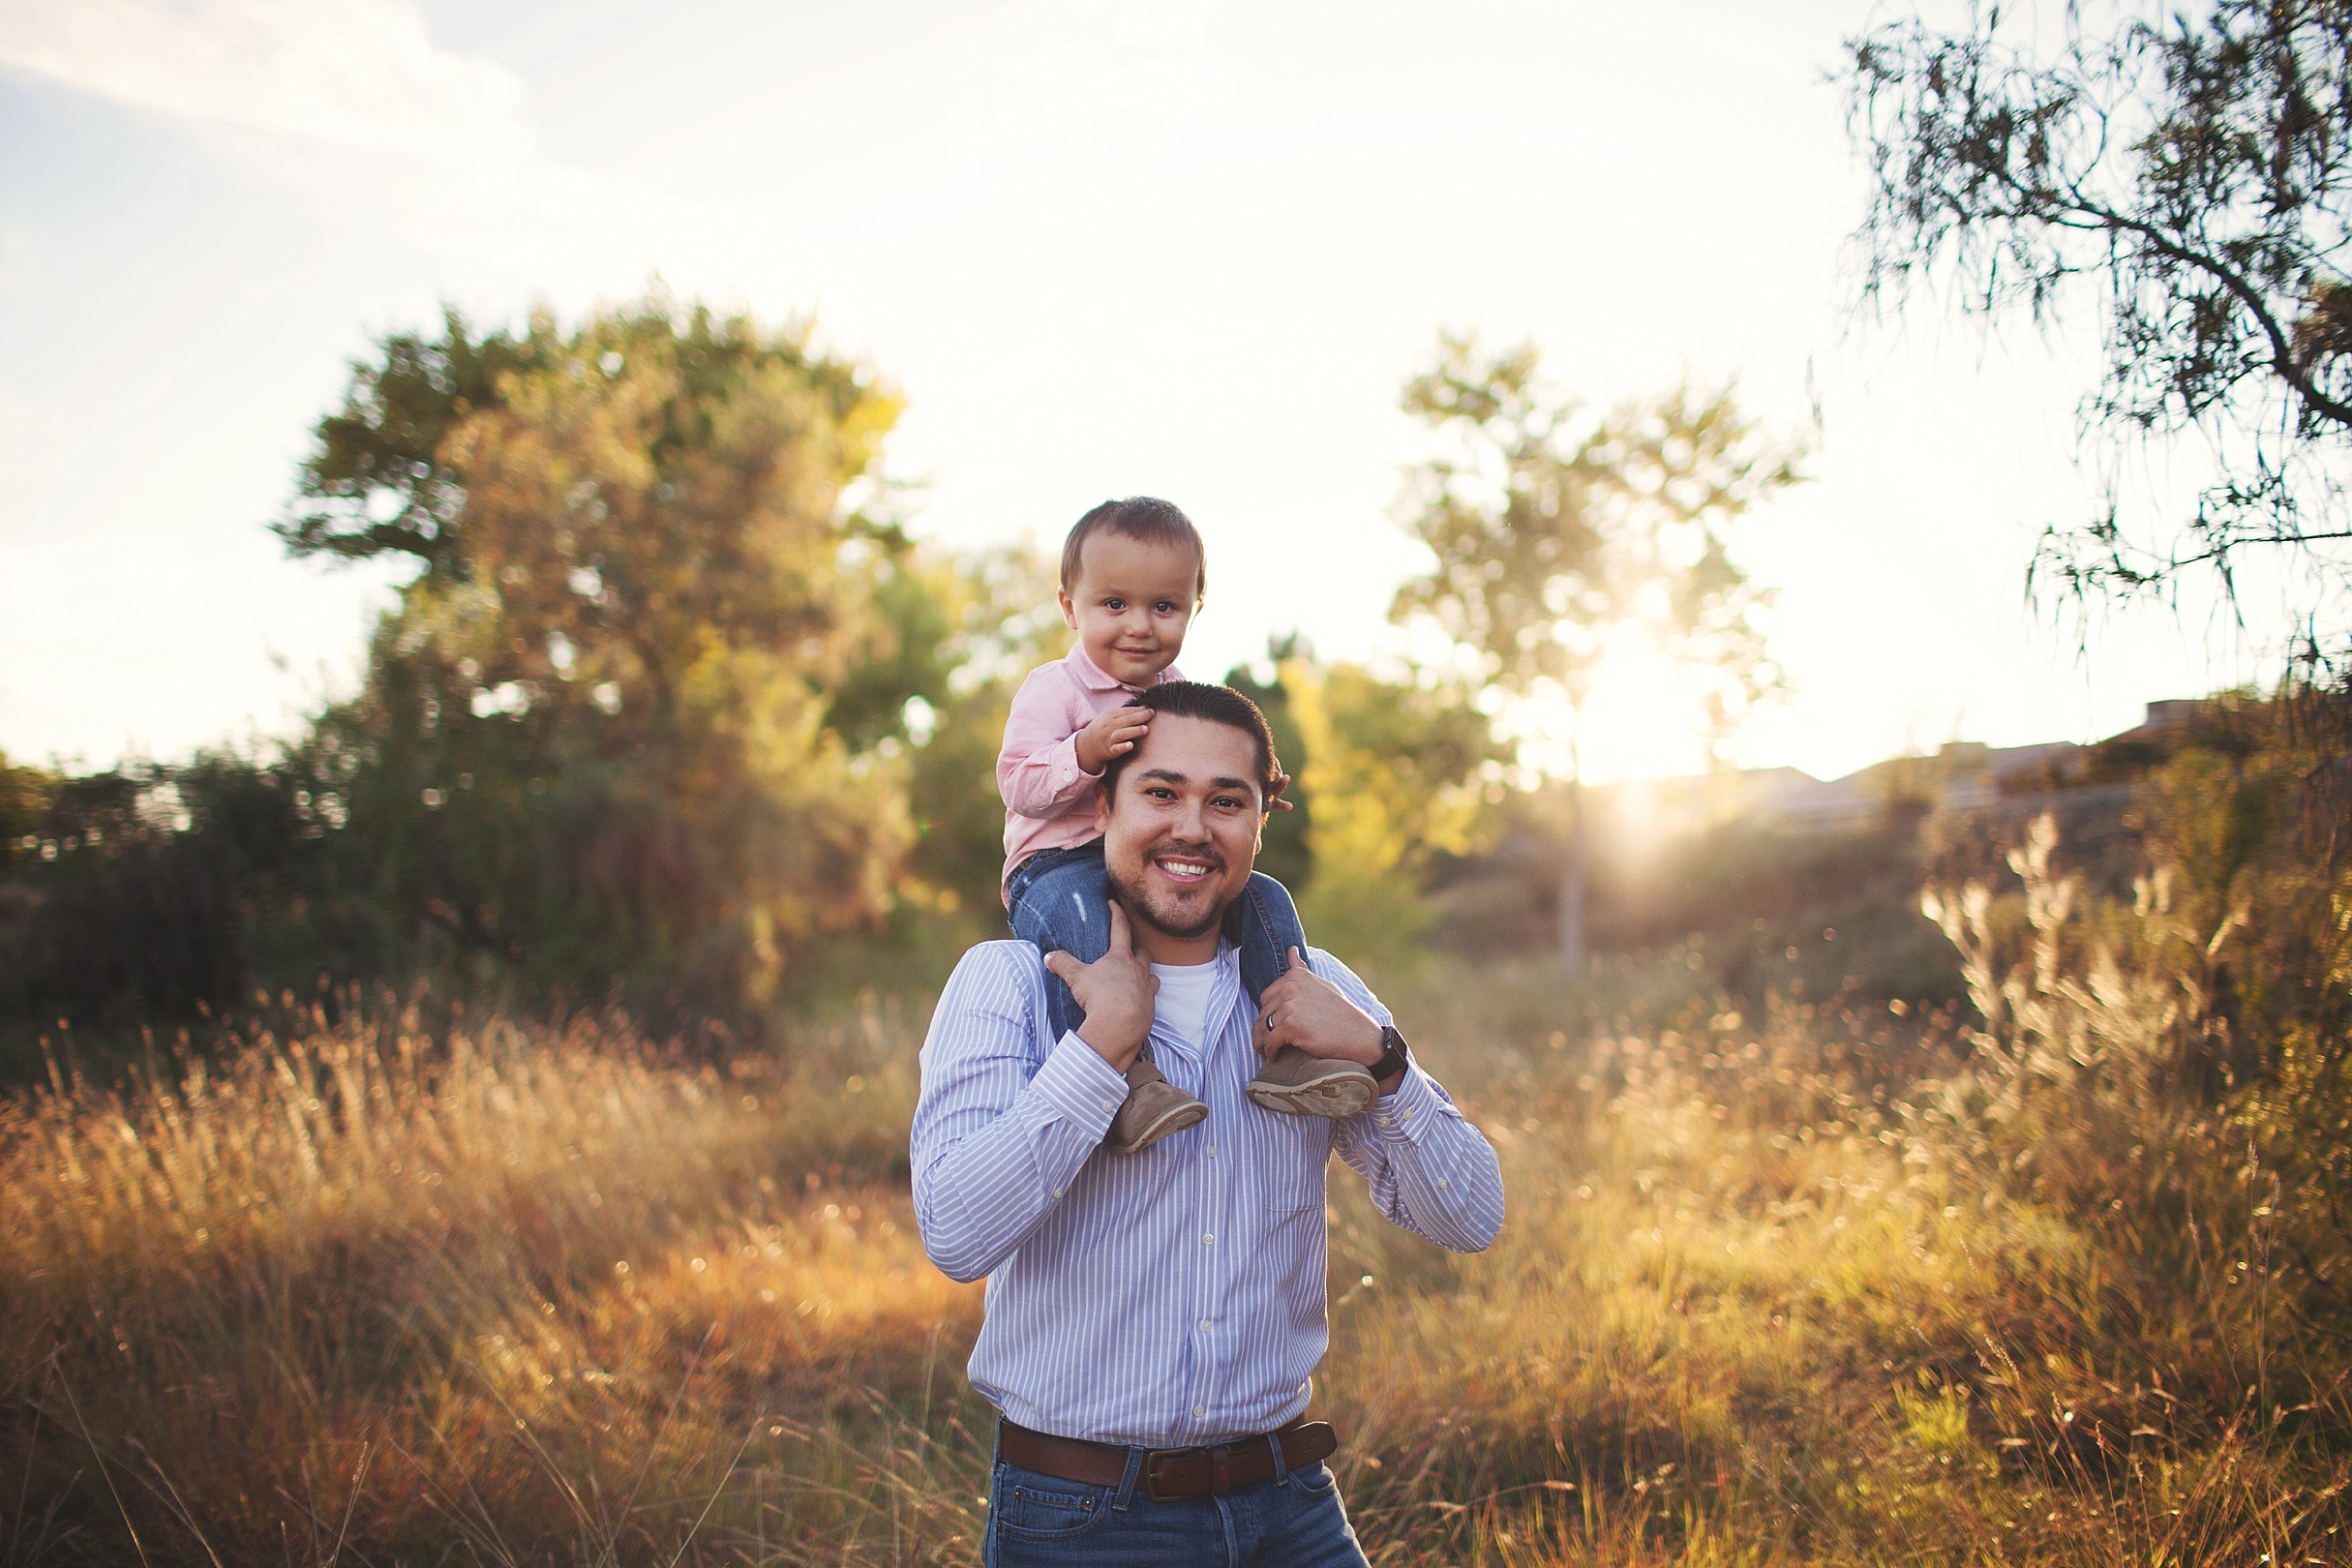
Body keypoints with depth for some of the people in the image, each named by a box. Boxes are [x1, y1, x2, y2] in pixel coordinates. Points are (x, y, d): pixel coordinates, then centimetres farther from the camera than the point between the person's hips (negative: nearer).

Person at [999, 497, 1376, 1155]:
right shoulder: (1053, 689, -3)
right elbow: (1017, 782, -12)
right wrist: (1086, 750, -28)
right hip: (1062, 864, -6)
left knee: (1264, 897, -12)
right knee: (1075, 915, -39)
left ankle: (1288, 1050, -16)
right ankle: (1126, 1074, -47)